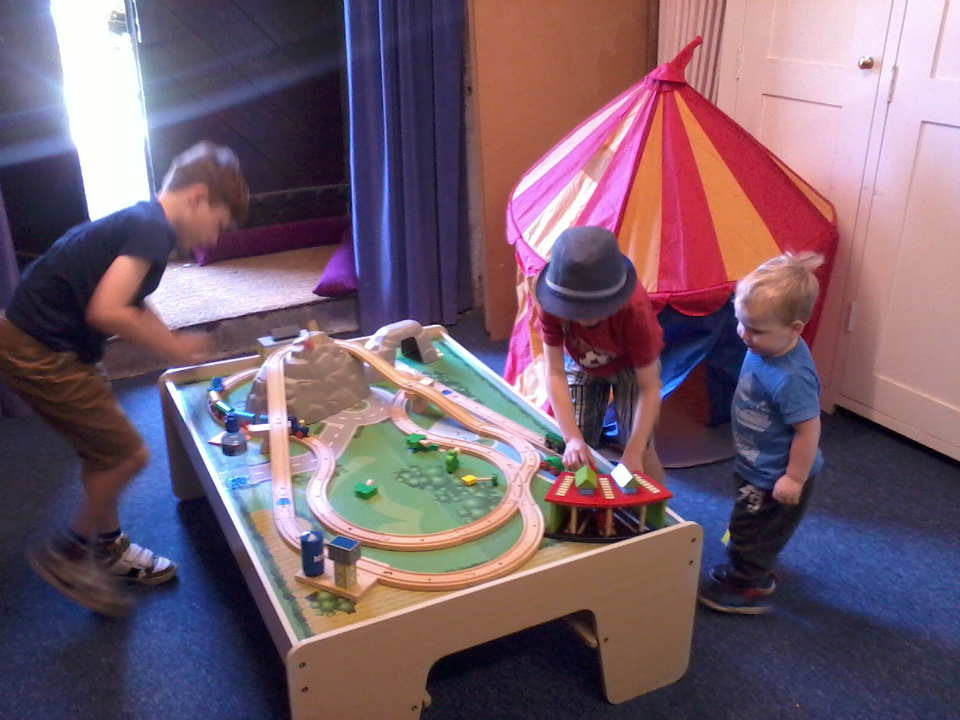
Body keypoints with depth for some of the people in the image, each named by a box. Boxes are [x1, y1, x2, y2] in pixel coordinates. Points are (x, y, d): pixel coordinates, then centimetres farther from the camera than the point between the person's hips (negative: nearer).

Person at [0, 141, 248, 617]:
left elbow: (131, 304, 24)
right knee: (127, 455, -1)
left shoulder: (141, 222, 11)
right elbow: (106, 311, -30)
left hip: (39, 345, 10)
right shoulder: (152, 229, -19)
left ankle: (109, 548, 36)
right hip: (40, 353, -10)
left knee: (105, 450, 20)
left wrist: (175, 345, 14)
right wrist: (174, 349, -17)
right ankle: (67, 552, 17)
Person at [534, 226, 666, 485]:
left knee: (641, 447, -13)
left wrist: (633, 454, -41)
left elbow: (649, 388, -34)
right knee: (577, 454, -5)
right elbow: (555, 375, -31)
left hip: (631, 366, -2)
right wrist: (572, 438, -42)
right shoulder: (552, 305, -35)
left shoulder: (635, 309, -40)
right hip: (581, 365, 2)